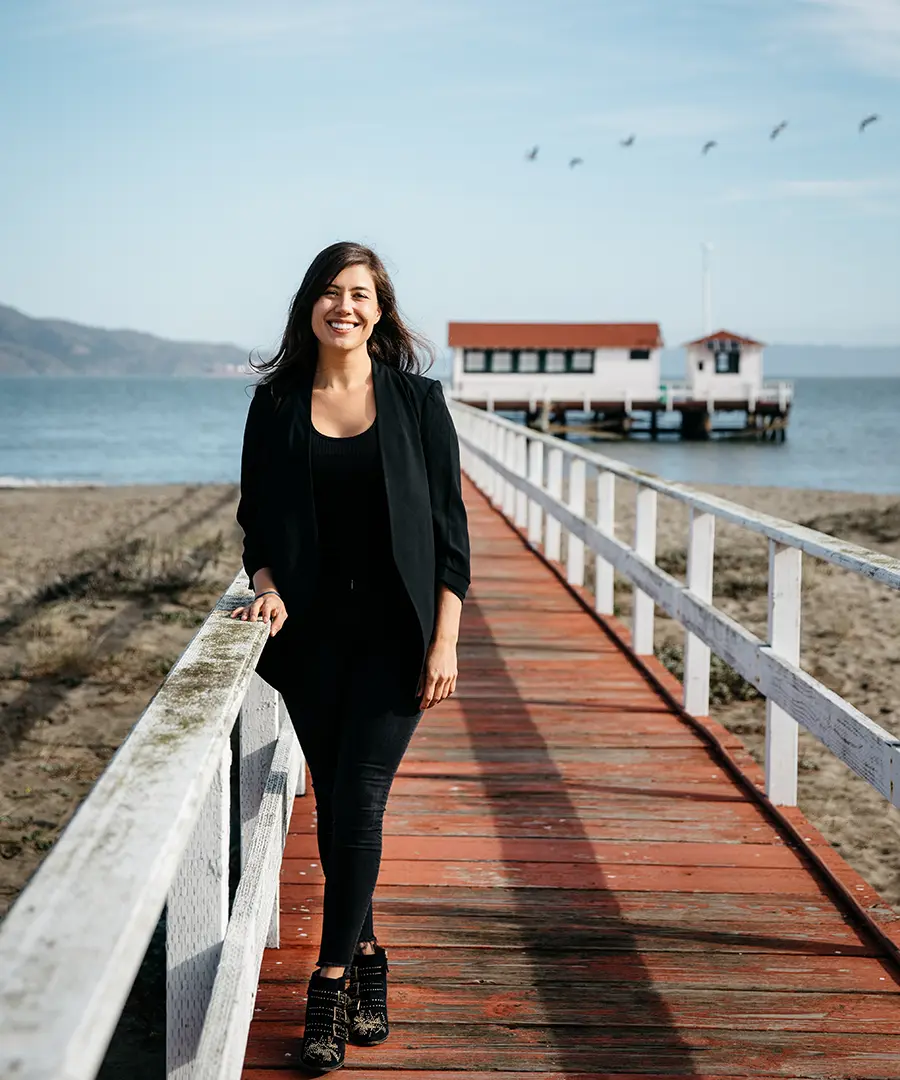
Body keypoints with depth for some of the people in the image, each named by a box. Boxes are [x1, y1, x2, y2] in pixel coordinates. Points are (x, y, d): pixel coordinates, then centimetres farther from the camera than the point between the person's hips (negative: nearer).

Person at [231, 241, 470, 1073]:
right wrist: (266, 585, -9)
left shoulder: (417, 400, 0)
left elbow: (449, 528, 0)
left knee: (359, 800, -9)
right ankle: (365, 956, 24)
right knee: (334, 807, 8)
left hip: (393, 633, -2)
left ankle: (331, 980, -1)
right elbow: (255, 517, 11)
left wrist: (445, 640, -7)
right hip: (312, 632, 2)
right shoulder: (276, 404, 5)